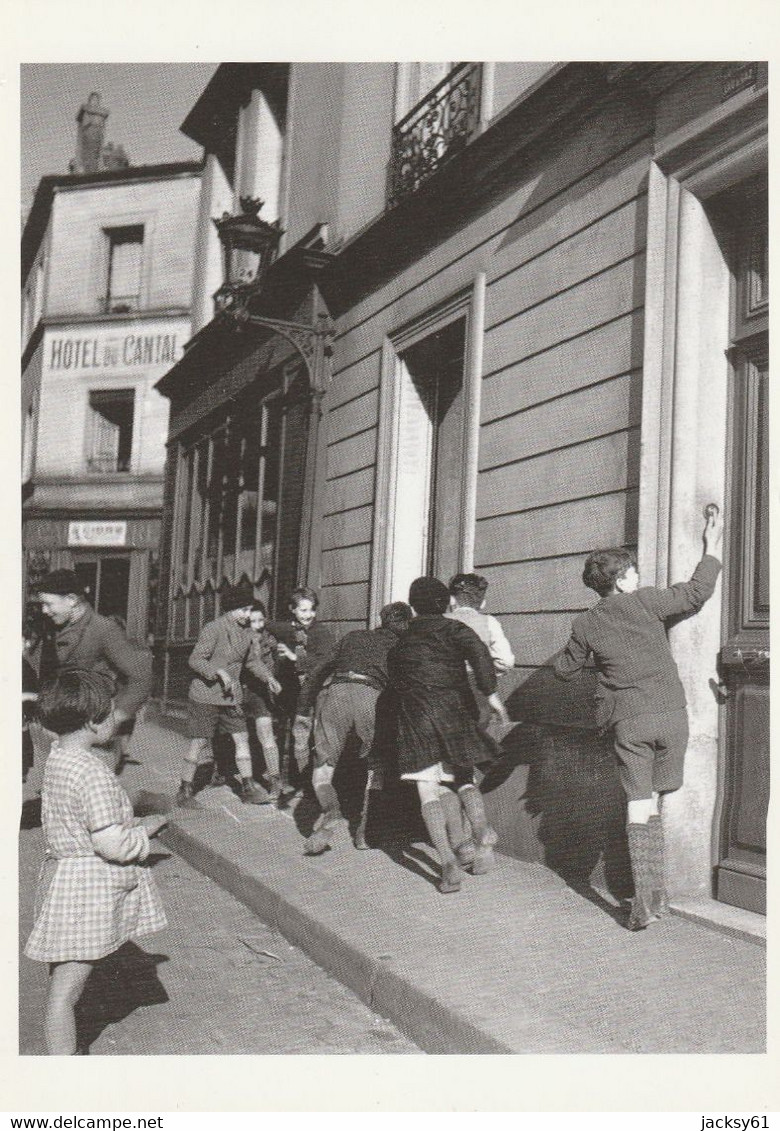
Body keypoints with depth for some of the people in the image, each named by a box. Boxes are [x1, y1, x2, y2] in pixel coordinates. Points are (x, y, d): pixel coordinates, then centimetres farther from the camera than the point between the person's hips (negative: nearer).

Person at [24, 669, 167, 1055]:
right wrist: (145, 833, -7)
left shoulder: (56, 759, 5)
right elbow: (111, 845, -25)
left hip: (62, 873, 10)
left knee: (62, 978, 21)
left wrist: (132, 824, 13)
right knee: (65, 989, -2)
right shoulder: (93, 774, -24)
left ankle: (60, 1058, 36)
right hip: (86, 890, -10)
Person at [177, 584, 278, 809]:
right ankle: (184, 792, 9)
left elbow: (252, 660, 21)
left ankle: (248, 788, 13)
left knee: (242, 739, 5)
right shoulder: (213, 629, -16)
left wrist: (268, 677, 6)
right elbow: (195, 659, -21)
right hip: (205, 695, -7)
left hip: (231, 696, 7)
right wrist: (220, 672, -34)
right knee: (199, 743, -2)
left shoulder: (245, 631, 8)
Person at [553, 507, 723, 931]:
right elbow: (697, 592, 6)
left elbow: (565, 669, 17)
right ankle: (654, 888, 14)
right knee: (653, 802, 12)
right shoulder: (645, 601, -1)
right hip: (670, 712, 0)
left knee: (640, 806, 4)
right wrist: (711, 547, 17)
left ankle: (647, 893, -5)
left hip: (628, 721, 0)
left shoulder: (585, 624, 5)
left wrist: (562, 654, 39)